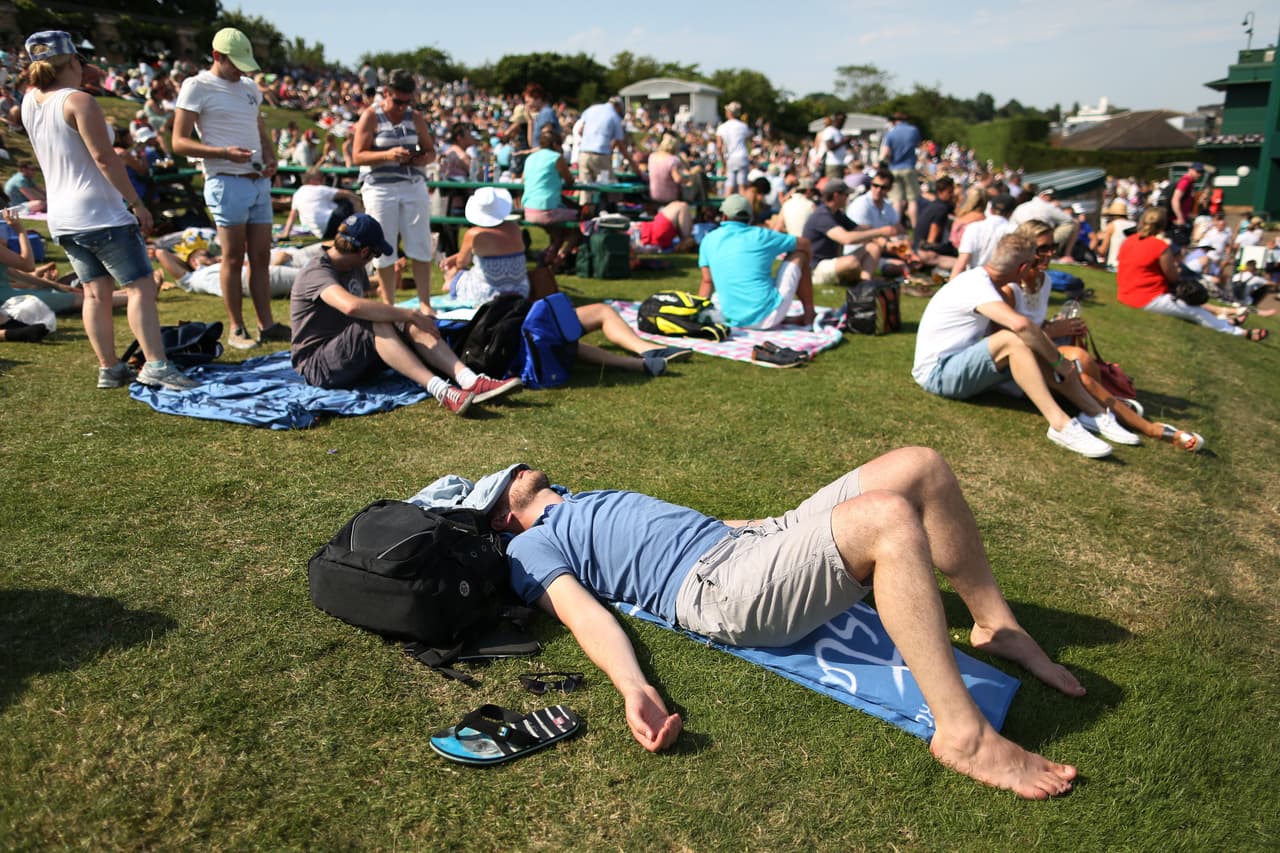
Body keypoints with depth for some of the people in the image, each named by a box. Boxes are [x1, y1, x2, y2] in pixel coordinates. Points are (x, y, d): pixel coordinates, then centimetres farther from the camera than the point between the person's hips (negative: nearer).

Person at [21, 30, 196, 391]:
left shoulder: (30, 101, 11)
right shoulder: (79, 101, -11)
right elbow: (105, 159, -17)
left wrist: (39, 64, 22)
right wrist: (137, 203, -14)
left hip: (62, 218, 8)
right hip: (100, 213, -8)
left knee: (96, 291, 10)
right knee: (140, 286, -9)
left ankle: (109, 368, 9)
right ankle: (155, 364, -18)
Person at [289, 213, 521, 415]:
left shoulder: (355, 269, 11)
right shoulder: (317, 272, -18)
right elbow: (352, 306, -38)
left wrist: (413, 316, 11)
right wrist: (409, 314, -34)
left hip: (352, 358, 8)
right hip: (316, 366, -8)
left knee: (411, 327, -14)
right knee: (376, 325, -34)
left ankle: (471, 381, -32)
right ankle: (439, 391, -46)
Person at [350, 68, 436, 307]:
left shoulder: (415, 117, 10)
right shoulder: (370, 117, -1)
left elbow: (430, 150, 15)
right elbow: (358, 156, -7)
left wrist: (424, 158, -9)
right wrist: (388, 155, -22)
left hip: (414, 187, 3)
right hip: (381, 189, -3)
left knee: (421, 248, 1)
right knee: (384, 251, 3)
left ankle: (425, 304, 9)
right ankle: (388, 305, 13)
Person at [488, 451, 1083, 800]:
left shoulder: (587, 504, 33)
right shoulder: (531, 547, 9)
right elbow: (585, 614, -10)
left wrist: (798, 529, 32)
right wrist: (635, 690, -29)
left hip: (755, 539, 9)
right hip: (716, 586, -9)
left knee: (920, 467, -1)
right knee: (888, 518, -30)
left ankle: (997, 627, 10)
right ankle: (963, 736, -26)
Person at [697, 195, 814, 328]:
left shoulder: (709, 240, 8)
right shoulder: (761, 236, 2)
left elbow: (707, 282, 12)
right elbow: (804, 244, 15)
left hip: (733, 321, 2)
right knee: (798, 253, 16)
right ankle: (809, 315, 21)